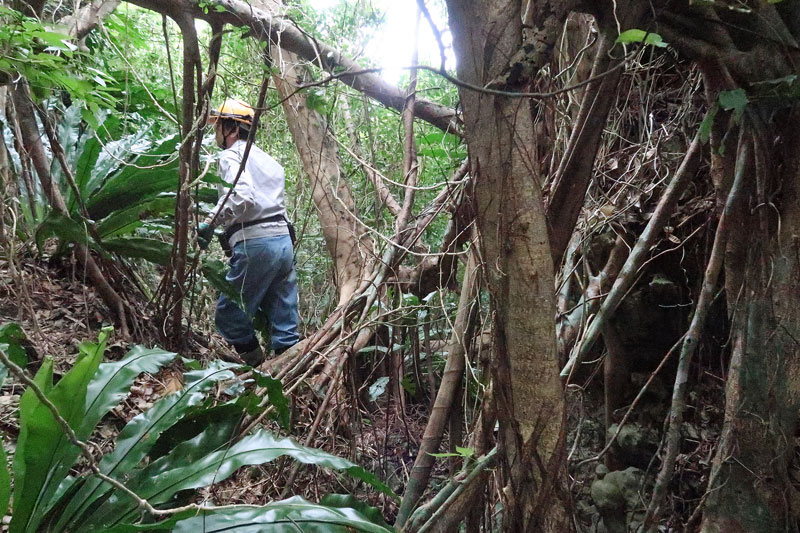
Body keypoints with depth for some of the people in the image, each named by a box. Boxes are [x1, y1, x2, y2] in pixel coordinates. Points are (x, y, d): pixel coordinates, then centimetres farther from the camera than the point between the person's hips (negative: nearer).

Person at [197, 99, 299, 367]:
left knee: (229, 314, 2)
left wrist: (210, 222, -19)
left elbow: (241, 197, -21)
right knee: (284, 320, 8)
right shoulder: (267, 159, 24)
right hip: (284, 240, 9)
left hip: (255, 244, -8)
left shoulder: (232, 156, -2)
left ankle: (254, 362, 4)